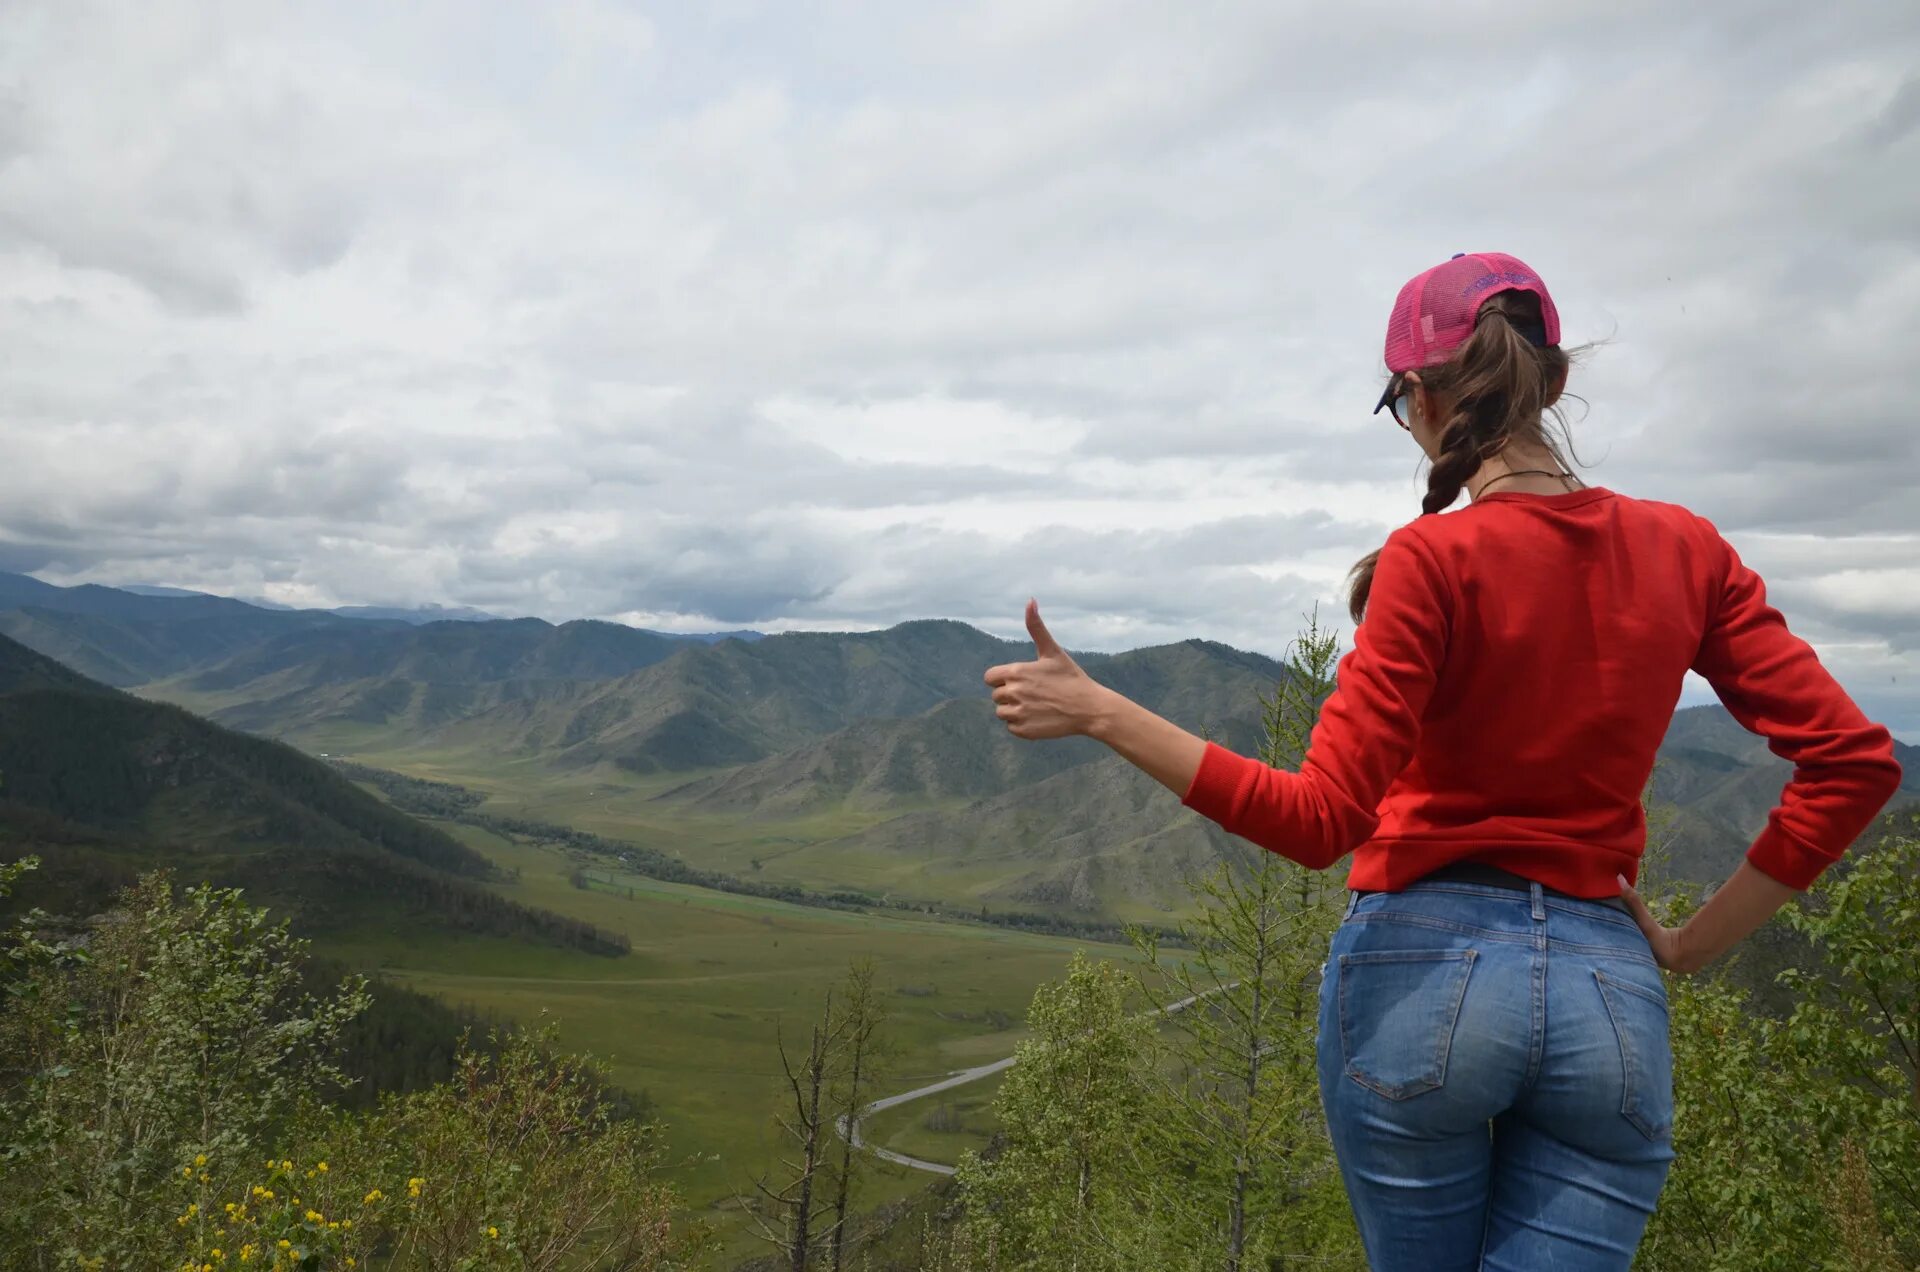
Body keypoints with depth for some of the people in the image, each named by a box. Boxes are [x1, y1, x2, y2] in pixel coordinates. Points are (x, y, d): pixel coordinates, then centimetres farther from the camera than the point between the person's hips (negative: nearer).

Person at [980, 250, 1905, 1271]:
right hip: (1611, 998, 4)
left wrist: (1100, 713, -15)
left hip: (1425, 967, -3)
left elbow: (1320, 821, -17)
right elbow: (1854, 760, 2)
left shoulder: (1433, 560, -13)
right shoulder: (1685, 551, 3)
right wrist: (1696, 944, 5)